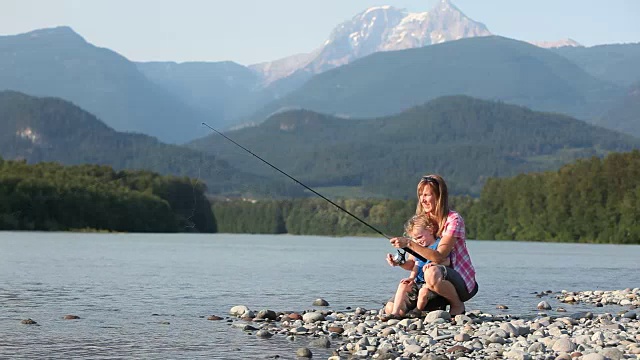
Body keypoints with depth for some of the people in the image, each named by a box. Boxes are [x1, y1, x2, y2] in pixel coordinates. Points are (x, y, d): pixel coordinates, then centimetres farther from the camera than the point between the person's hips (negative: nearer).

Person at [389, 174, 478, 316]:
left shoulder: (453, 219, -14)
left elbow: (439, 256, -26)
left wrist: (409, 244, -33)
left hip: (463, 283, -7)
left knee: (432, 273, -40)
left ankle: (458, 306, -11)